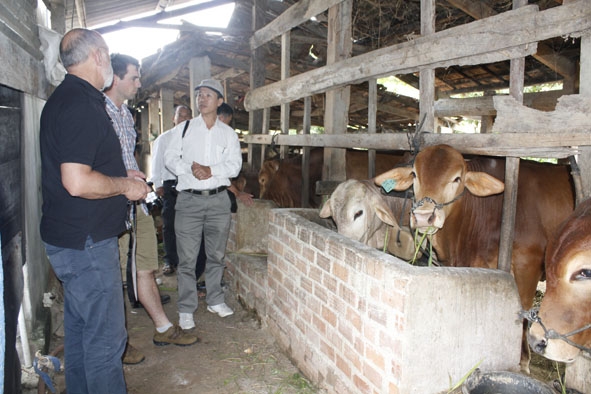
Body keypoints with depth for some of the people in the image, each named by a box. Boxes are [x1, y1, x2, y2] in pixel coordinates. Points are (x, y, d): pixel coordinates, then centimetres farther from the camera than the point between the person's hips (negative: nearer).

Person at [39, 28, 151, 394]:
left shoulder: (65, 98, 13)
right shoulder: (82, 105, -20)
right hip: (86, 242, -11)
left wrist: (123, 178, 16)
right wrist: (125, 185, -13)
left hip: (73, 239, 11)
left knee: (80, 329, 21)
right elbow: (77, 182, -28)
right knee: (106, 337, 0)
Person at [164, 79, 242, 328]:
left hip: (218, 199, 2)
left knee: (216, 254, 11)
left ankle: (215, 300, 27)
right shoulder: (183, 129, 8)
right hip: (189, 199, -1)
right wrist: (190, 168, -16)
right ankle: (186, 309, 10)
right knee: (187, 258, -1)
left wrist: (211, 170, -16)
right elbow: (170, 158, 1)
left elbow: (234, 165, -1)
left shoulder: (228, 133, 9)